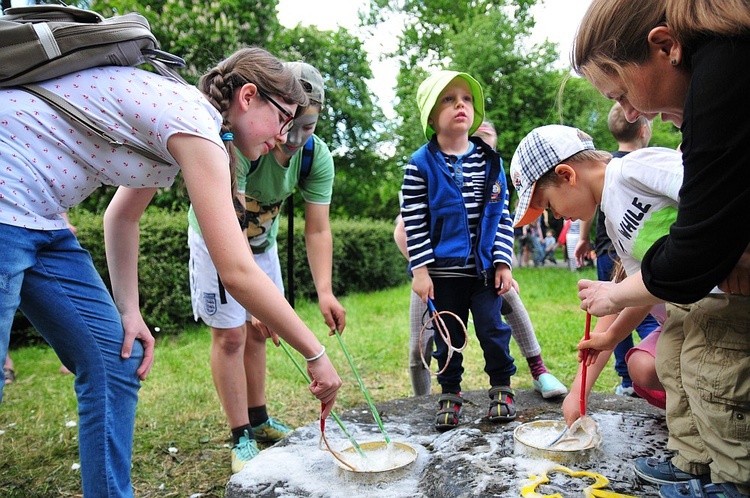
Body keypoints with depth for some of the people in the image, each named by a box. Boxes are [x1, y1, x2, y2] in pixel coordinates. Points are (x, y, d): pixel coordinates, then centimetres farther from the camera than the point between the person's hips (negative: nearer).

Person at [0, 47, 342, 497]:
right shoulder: (196, 122, -18)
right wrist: (316, 355, -13)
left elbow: (122, 215, 18)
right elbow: (237, 273, -23)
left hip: (37, 217, 10)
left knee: (117, 360, 5)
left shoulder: (183, 120, 11)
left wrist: (129, 311, 7)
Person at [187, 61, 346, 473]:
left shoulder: (317, 157, -20)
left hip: (262, 239, 5)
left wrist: (324, 291, -35)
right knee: (230, 334, -4)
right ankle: (242, 438, 6)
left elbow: (317, 230, -22)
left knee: (256, 333, 12)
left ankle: (259, 420, 26)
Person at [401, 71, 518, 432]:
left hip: (485, 267, 2)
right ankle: (449, 395, 28)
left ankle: (501, 389, 27)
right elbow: (413, 222, -6)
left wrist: (502, 262, 0)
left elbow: (502, 216, 6)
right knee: (447, 336, 10)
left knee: (493, 329, 5)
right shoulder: (421, 165, -5)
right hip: (443, 270, -1)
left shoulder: (490, 161, 5)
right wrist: (420, 270, -10)